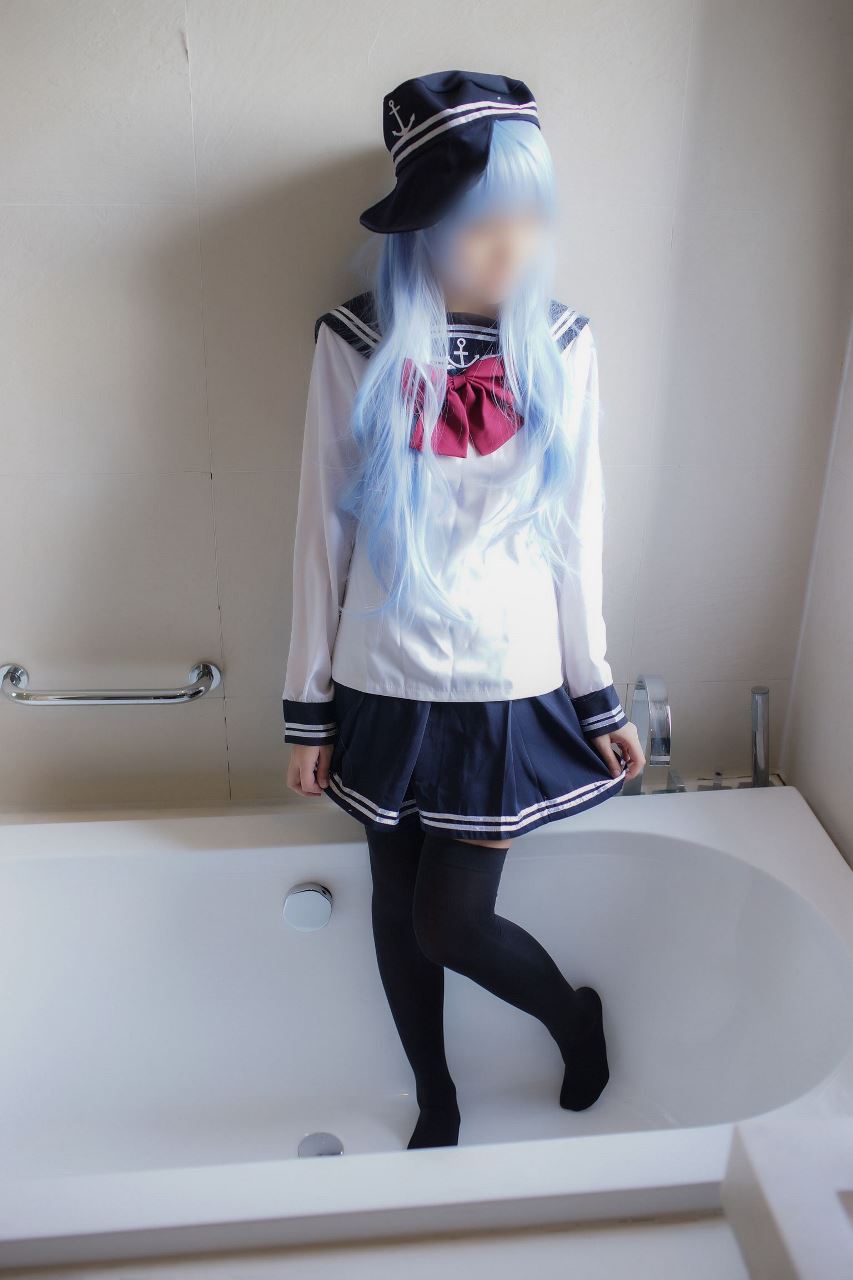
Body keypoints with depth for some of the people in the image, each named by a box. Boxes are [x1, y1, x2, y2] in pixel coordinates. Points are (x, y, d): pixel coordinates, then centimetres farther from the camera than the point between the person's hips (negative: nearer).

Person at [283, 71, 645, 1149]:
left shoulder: (558, 348, -4)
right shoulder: (358, 348, -8)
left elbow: (576, 535, 0)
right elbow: (323, 534, -4)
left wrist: (599, 702, 5)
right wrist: (309, 708, 0)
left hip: (510, 691, -1)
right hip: (384, 686, 1)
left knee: (450, 924, 5)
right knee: (398, 906, 15)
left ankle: (576, 1016, 39)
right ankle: (436, 1103, 42)